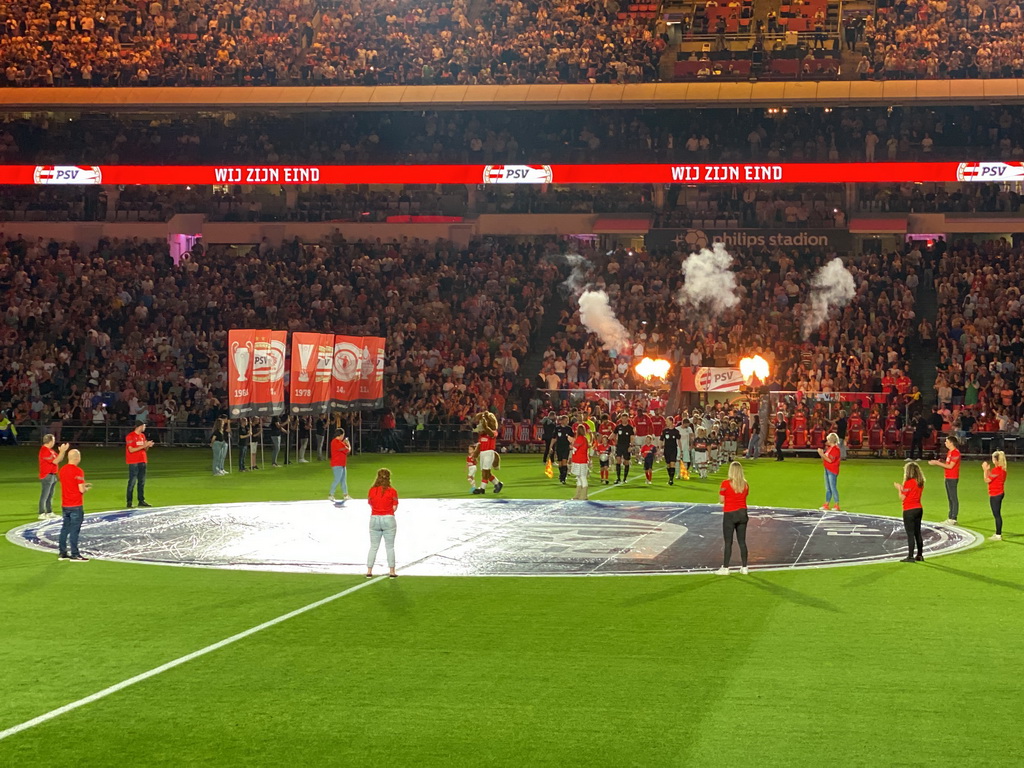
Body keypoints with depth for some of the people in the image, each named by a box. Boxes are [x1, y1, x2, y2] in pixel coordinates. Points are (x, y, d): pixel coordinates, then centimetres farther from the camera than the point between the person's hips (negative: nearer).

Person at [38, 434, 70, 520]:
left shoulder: (50, 450, 14)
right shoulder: (44, 451, -17)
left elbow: (60, 459, 16)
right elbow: (55, 461, -20)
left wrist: (63, 451, 1)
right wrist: (61, 451, -16)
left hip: (53, 476, 10)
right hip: (47, 476, -10)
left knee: (50, 495, 14)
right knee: (44, 496, -6)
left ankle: (49, 512, 21)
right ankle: (42, 514, -4)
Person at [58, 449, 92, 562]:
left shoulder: (62, 470, 7)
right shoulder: (78, 471, -16)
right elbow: (81, 490, -18)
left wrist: (83, 485, 18)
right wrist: (86, 488, 4)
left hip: (65, 505, 7)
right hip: (76, 506, -7)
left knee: (65, 528, 13)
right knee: (74, 530, -3)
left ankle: (62, 553, 18)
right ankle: (74, 554, 0)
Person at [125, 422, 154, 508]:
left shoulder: (142, 435, 15)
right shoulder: (130, 436, -9)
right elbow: (131, 450, -16)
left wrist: (148, 446, -3)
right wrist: (143, 446, -19)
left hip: (142, 462, 7)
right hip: (133, 463, -7)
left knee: (142, 482, 8)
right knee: (132, 482, -7)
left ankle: (141, 501, 13)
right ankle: (129, 502, -4)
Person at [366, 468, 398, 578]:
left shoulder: (372, 490, -1)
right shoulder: (392, 491, -7)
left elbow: (370, 504, 2)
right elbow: (394, 507, -4)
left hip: (374, 519, 2)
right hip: (388, 519, -2)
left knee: (373, 547, 10)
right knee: (390, 547, 7)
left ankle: (369, 571, 9)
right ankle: (392, 571, 9)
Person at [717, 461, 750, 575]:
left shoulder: (726, 484, -13)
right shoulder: (745, 484, 0)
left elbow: (721, 500, -8)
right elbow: (744, 497, 7)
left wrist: (721, 491, 8)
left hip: (729, 514, -4)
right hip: (742, 513, 4)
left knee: (728, 543, 1)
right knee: (742, 541, 10)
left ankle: (725, 568, 4)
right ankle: (744, 567, 14)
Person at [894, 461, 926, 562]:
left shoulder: (908, 483, -17)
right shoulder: (920, 483, 6)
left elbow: (902, 498, -13)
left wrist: (899, 489, 2)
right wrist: (902, 488, 15)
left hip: (909, 511, -8)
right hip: (919, 509, 8)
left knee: (910, 534, -4)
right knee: (917, 533, 15)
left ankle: (910, 556, -3)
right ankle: (920, 555, 20)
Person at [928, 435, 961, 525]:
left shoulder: (955, 452, -15)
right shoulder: (949, 452, 15)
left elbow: (950, 466, -19)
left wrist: (938, 463, -14)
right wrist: (937, 462, 6)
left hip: (953, 478, -10)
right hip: (948, 478, 10)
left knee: (953, 498, -6)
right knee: (950, 498, 13)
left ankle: (953, 519, -5)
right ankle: (950, 517, 18)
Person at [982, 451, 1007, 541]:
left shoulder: (996, 470, -21)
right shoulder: (1002, 469, 8)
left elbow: (987, 480, -16)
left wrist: (986, 470, -8)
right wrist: (987, 470, 11)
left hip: (995, 495, -10)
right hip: (999, 493, 10)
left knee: (997, 515, -5)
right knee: (997, 514, 17)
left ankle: (998, 535, -2)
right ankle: (998, 533, 25)